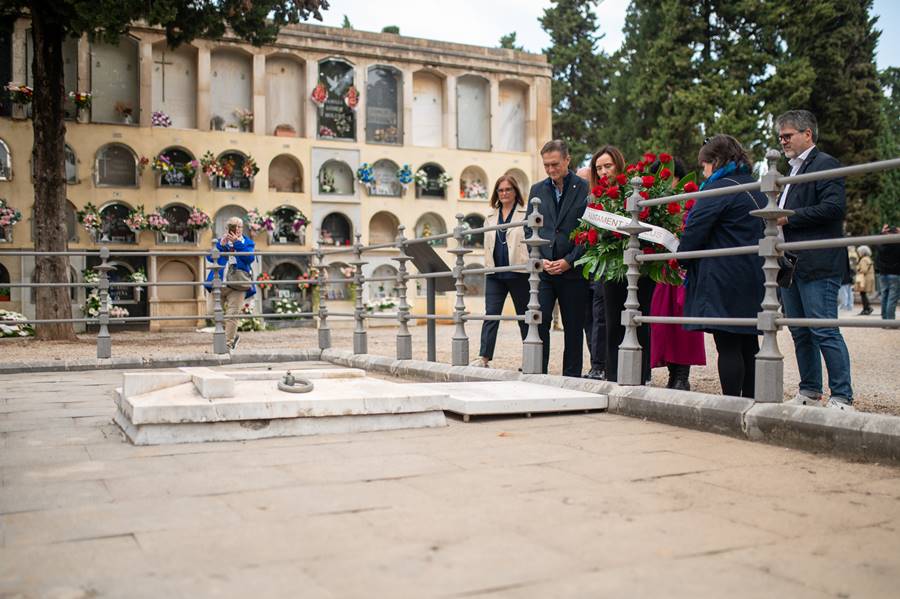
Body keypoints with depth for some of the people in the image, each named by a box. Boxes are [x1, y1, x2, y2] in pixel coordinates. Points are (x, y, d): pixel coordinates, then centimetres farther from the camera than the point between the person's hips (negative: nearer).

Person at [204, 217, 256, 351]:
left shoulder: (247, 243, 9)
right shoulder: (220, 241, 13)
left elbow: (249, 258, -11)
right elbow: (210, 257, -1)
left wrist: (237, 243, -15)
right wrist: (221, 245, -13)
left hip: (237, 285, -2)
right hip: (218, 283, 2)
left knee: (232, 315, -6)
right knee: (212, 312, -2)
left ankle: (229, 344, 4)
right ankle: (233, 335, 18)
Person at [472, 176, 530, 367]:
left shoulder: (526, 214, 1)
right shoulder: (491, 217, 18)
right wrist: (488, 265, 11)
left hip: (519, 271, -4)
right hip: (495, 273, 4)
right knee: (491, 314, -2)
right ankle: (484, 357, -4)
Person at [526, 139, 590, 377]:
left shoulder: (585, 189, 0)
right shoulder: (537, 190, 12)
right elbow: (529, 230, 11)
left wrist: (568, 261, -11)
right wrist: (539, 259, -4)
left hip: (573, 270, -2)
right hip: (543, 269, 2)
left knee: (573, 327, 5)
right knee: (538, 322, -6)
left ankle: (571, 377, 15)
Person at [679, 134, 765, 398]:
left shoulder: (719, 189, -11)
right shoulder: (757, 189, 18)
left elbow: (694, 232, -15)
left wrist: (681, 258, 3)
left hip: (725, 283, -9)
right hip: (754, 279, 9)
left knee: (728, 346, -7)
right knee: (748, 344, 12)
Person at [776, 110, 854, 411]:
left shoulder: (825, 164, -6)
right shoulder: (792, 171, 22)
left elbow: (834, 207, -18)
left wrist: (789, 217, -15)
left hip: (817, 264, -9)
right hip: (791, 264, 9)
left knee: (824, 331, -9)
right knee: (801, 333, 12)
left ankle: (842, 398, -3)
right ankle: (809, 393, 21)